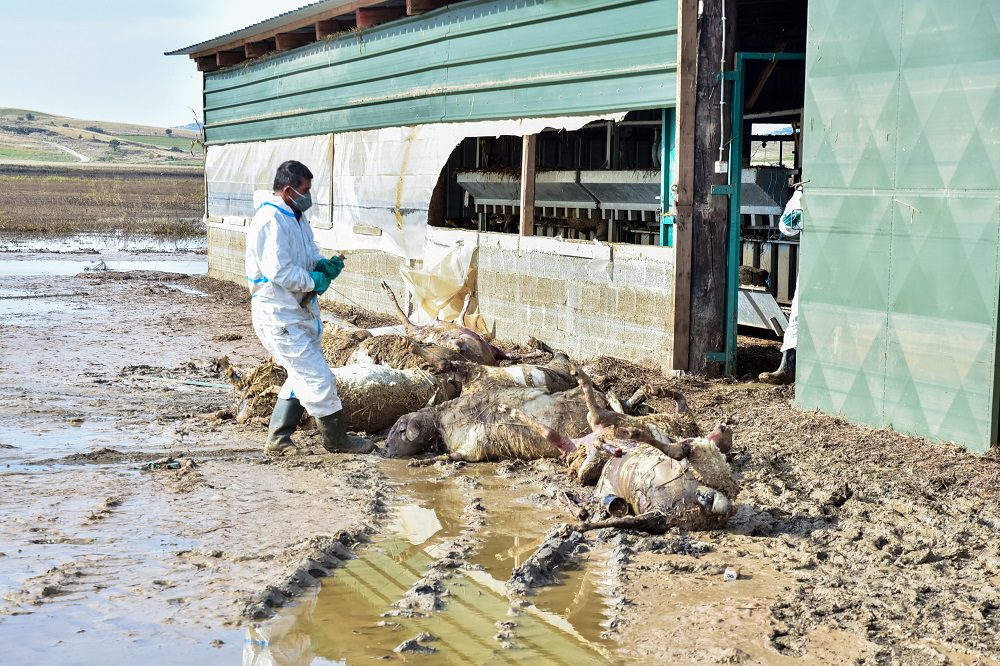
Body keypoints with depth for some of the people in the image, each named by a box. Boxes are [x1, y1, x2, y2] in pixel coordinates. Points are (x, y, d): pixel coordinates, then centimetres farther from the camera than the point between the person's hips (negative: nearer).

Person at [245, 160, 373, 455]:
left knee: (302, 376, 17)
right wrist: (313, 281, -14)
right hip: (279, 316, -11)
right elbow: (279, 271, -26)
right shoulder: (271, 221, -20)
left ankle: (277, 439, 23)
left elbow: (309, 253, 21)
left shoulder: (296, 217, 13)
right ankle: (336, 439, 7)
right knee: (317, 377, -6)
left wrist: (324, 265, -1)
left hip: (297, 310, 11)